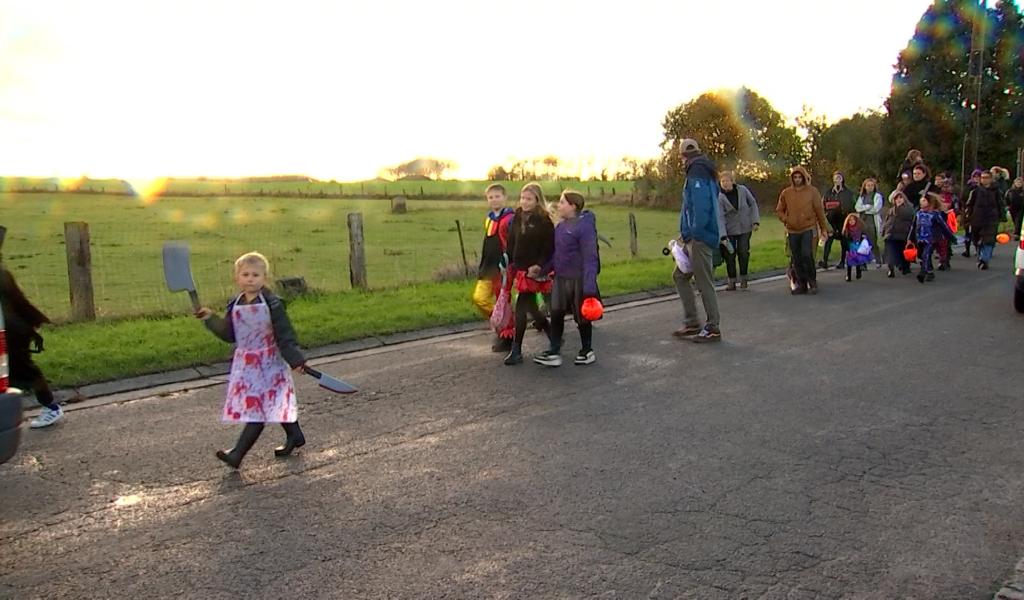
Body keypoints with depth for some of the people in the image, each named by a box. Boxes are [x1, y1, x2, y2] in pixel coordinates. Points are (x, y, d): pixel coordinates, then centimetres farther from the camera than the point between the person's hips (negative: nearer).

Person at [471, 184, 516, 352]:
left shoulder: (510, 219, -12)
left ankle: (507, 336, 14)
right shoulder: (489, 218, 14)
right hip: (488, 268, 8)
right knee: (479, 298, 2)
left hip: (503, 268, -8)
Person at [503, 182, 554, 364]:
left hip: (533, 271, -7)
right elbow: (511, 244, 14)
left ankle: (516, 351, -2)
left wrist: (539, 265, -20)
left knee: (521, 307, -9)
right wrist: (510, 265, 8)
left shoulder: (544, 221, -8)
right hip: (518, 269, 7)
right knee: (530, 306, 14)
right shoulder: (517, 218, 11)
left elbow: (549, 247, -11)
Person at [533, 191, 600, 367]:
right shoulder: (561, 225, 7)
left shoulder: (584, 226, -18)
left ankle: (587, 352, 26)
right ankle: (554, 353, 12)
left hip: (578, 279, -7)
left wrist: (589, 287, -24)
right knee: (556, 314, 5)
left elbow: (590, 258, -20)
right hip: (560, 278, 7)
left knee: (581, 316, 8)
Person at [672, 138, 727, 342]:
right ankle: (691, 324, 19)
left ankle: (713, 329, 5)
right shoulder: (707, 172, 18)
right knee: (679, 276, 15)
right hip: (696, 237, 10)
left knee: (704, 282, -4)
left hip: (700, 238, -10)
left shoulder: (696, 171, -12)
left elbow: (701, 205, -23)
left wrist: (694, 234, -20)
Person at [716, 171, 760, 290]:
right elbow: (720, 216, -19)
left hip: (745, 228, 1)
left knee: (743, 253, 4)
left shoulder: (742, 190, -6)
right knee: (730, 254, -1)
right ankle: (732, 282, 9)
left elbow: (753, 203, 4)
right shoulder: (720, 197, -12)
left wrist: (755, 221, -3)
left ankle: (743, 279, 19)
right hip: (730, 230, -1)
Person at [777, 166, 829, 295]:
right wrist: (786, 220, -3)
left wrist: (824, 228, 3)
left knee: (807, 255, -16)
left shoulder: (812, 191, -1)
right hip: (792, 231, 3)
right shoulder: (786, 193, 5)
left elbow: (819, 211, 1)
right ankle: (801, 284, 16)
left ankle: (812, 282, -1)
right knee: (796, 259, 5)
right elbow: (779, 210, 15)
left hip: (808, 229, -3)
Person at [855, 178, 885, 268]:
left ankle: (878, 261, 7)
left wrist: (864, 208, -1)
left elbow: (876, 209, -9)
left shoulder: (877, 196, 4)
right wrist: (869, 206, -7)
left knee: (873, 243, -5)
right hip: (862, 221, 4)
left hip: (873, 221, -4)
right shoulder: (861, 196, 17)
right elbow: (858, 207, 3)